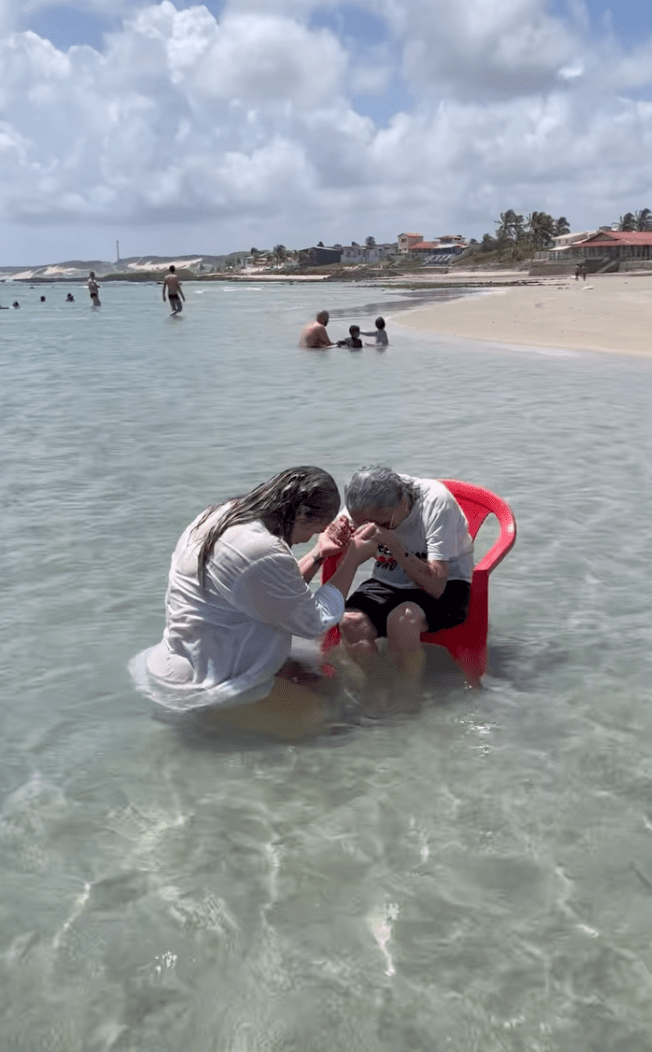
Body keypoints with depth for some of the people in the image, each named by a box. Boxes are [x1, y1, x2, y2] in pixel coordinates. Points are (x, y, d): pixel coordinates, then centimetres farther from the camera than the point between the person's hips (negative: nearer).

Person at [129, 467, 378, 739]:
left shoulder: (224, 516, 1)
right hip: (206, 687, -10)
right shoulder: (263, 553, -29)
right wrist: (352, 560, -7)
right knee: (319, 715, -9)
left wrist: (318, 554, 7)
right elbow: (315, 622, -14)